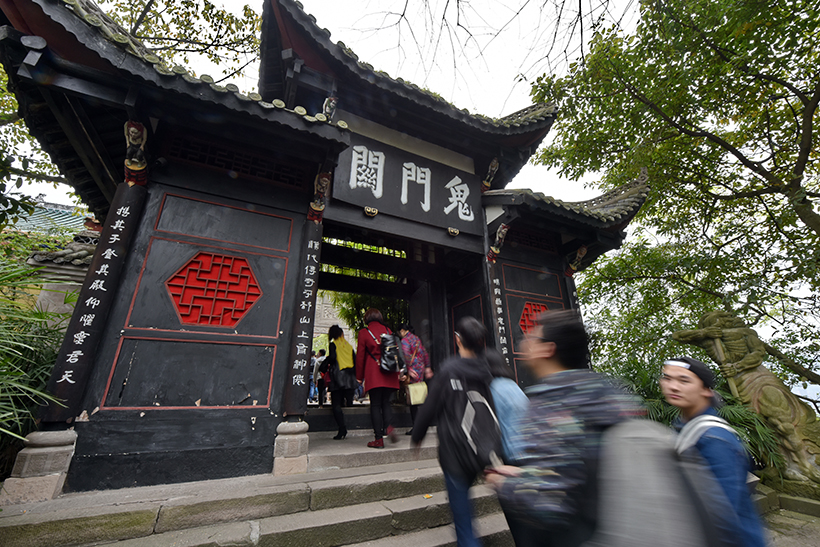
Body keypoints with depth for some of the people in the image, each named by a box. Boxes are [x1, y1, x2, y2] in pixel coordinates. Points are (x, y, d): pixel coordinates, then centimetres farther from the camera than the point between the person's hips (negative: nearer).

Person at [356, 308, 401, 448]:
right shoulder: (388, 330, 8)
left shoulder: (364, 332, -1)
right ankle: (389, 426, -9)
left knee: (375, 405, 4)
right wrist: (397, 372, 17)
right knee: (385, 402, 14)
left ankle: (379, 439, 6)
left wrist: (359, 376, 9)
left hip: (373, 375, -3)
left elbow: (360, 356, 1)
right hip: (389, 375, 3)